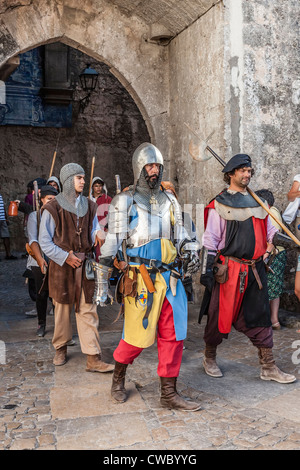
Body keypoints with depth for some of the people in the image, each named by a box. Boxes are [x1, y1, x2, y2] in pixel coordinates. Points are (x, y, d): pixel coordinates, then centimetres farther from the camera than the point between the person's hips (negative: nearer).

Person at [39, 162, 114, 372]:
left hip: (85, 264, 3)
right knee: (62, 309, 8)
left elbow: (95, 230, 14)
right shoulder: (53, 208, -4)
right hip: (62, 265, -3)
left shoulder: (89, 206, 10)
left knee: (88, 310, 0)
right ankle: (60, 350, 29)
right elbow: (45, 241, -3)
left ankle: (93, 359, 3)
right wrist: (65, 257, -11)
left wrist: (98, 234, -11)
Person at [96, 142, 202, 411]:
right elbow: (111, 244, -4)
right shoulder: (125, 201, -2)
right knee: (137, 336, 2)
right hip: (140, 279, -5)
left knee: (173, 336, 5)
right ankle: (118, 380, 30)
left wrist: (191, 250, -5)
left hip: (169, 278, 5)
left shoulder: (170, 201, 14)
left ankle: (169, 393, 18)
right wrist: (103, 283, -7)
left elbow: (180, 235, 18)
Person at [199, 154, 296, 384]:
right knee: (220, 316, 5)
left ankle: (268, 367, 18)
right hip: (229, 270, -5)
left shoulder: (257, 202, 13)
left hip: (255, 269, 5)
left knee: (260, 317, 9)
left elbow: (271, 231, 23)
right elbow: (210, 240, -6)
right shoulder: (220, 204, -4)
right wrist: (207, 269, -10)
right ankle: (210, 358, 26)